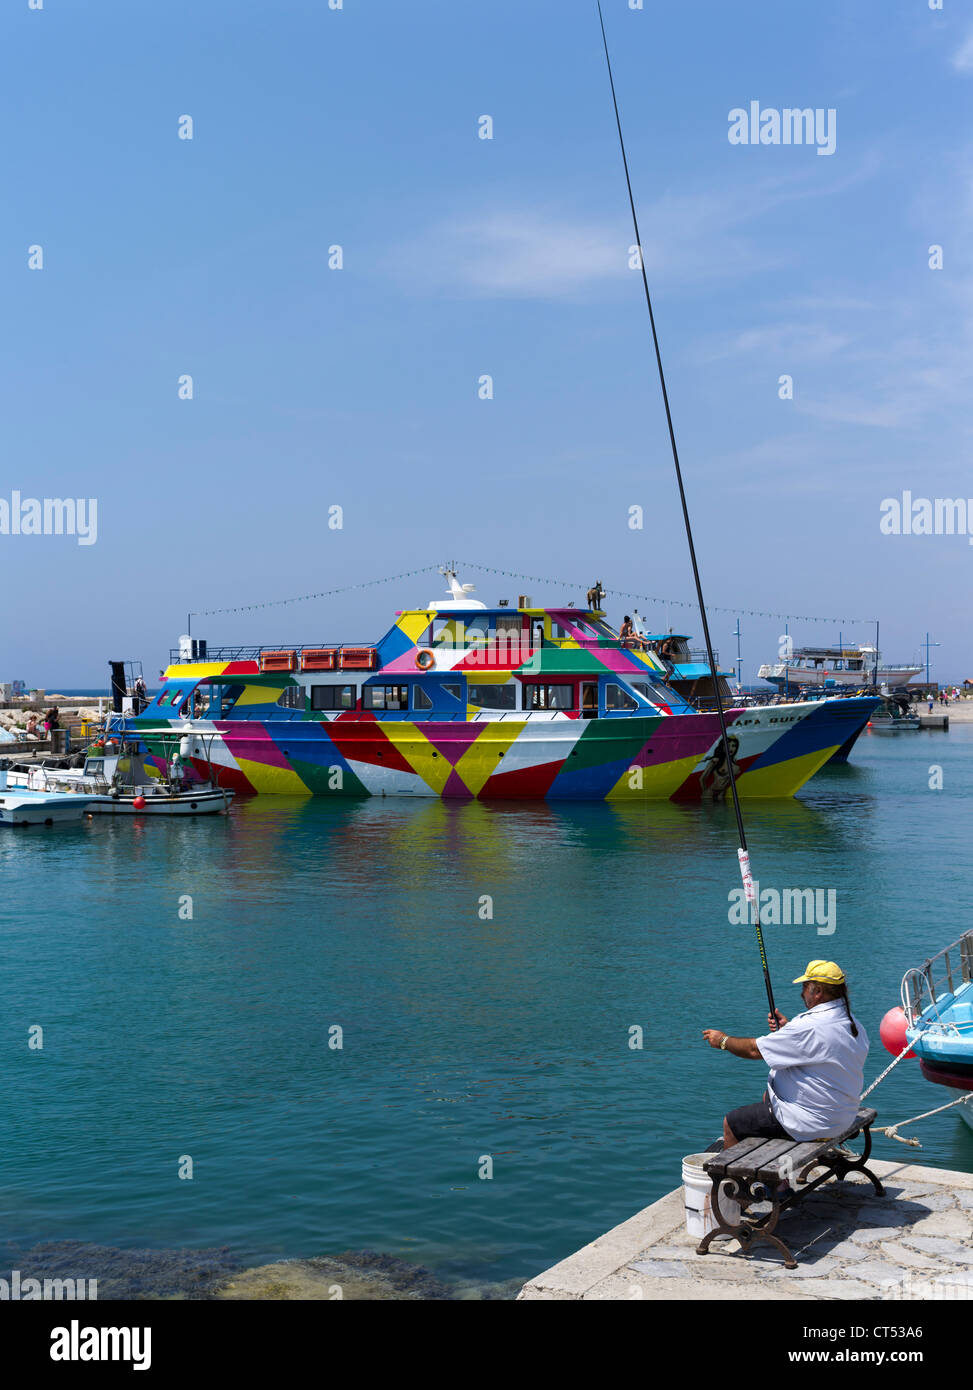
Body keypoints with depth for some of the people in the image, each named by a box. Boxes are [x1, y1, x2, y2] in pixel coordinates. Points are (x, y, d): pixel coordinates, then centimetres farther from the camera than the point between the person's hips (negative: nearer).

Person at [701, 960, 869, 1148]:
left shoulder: (809, 1027, -26)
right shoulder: (854, 1025, 0)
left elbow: (755, 1050, -17)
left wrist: (723, 1041, 0)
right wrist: (788, 1028, 10)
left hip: (810, 1123, -9)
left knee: (730, 1124, 2)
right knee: (767, 1095, 32)